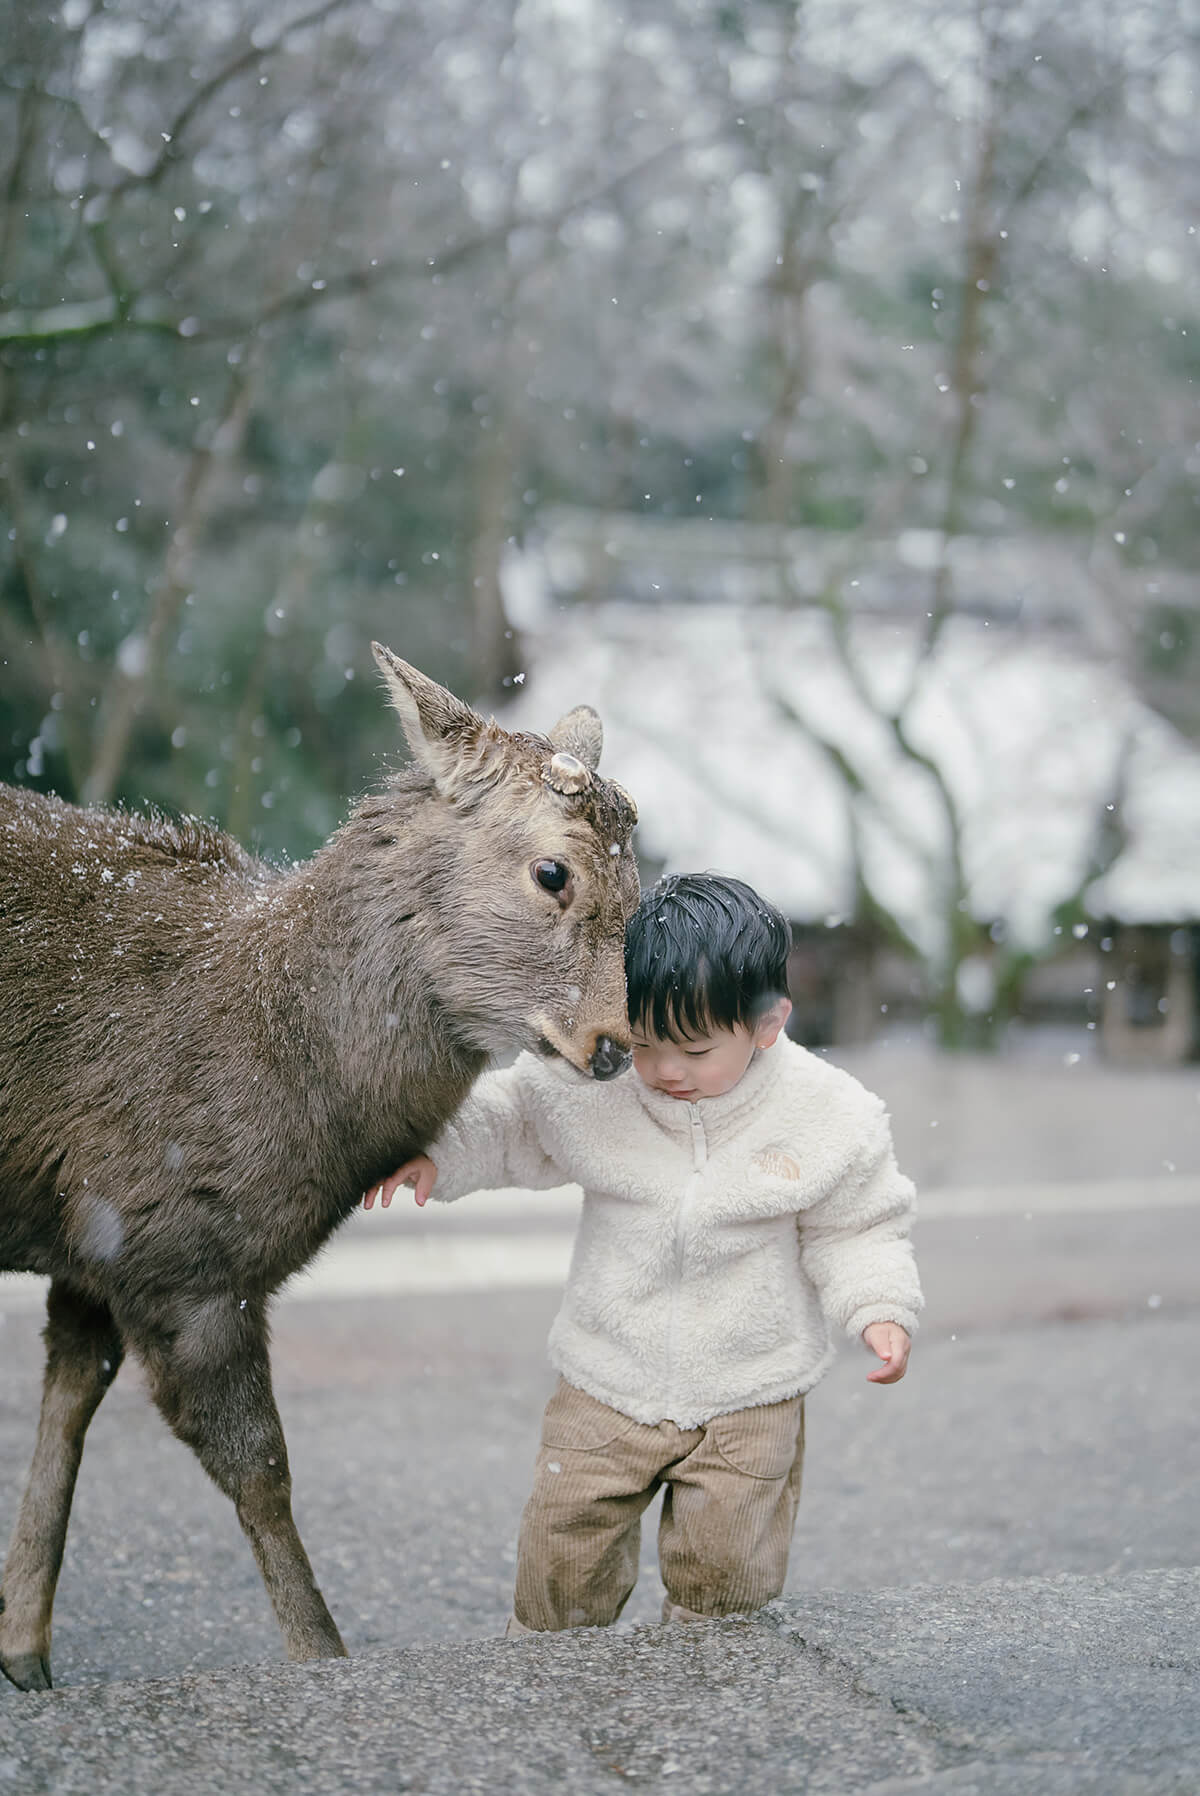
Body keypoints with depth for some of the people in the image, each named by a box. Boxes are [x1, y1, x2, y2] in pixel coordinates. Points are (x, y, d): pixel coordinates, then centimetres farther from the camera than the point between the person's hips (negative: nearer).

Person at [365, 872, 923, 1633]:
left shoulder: (827, 1114, -14)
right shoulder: (589, 1084, -14)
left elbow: (856, 1229, -1)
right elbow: (507, 1121, 3)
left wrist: (881, 1309, -16)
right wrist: (433, 1150, -13)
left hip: (747, 1402, -1)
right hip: (606, 1389, 1)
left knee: (724, 1581, 7)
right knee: (562, 1565, 7)